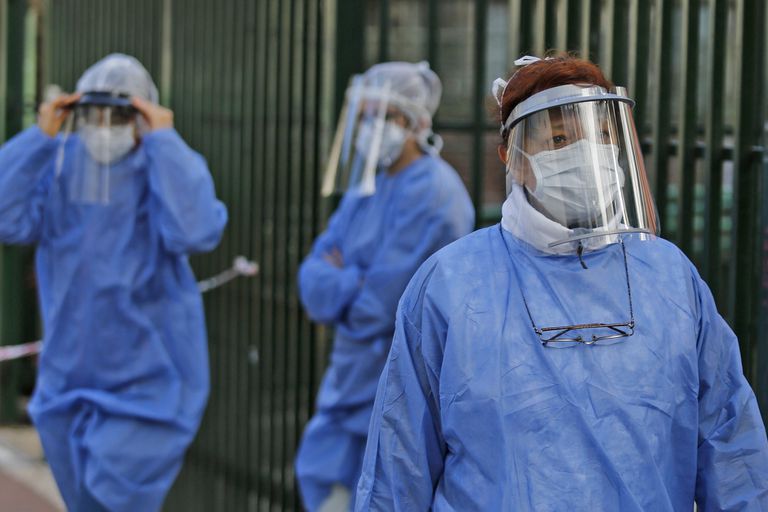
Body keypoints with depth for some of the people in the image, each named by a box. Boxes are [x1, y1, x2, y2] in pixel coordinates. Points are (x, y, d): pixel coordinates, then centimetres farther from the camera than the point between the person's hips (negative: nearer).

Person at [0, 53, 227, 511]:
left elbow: (195, 232, -33)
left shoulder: (171, 170, -12)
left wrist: (164, 141, -27)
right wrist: (39, 137, -16)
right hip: (70, 381, 5)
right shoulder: (58, 168, -2)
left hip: (148, 383, -5)